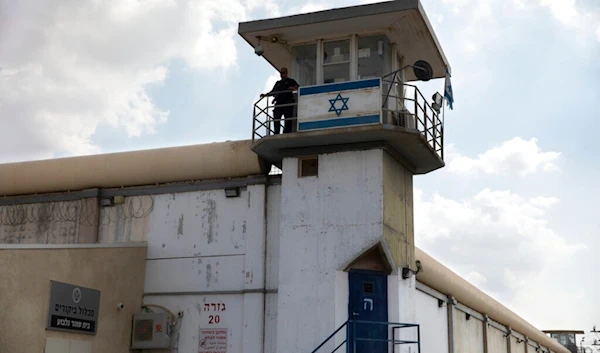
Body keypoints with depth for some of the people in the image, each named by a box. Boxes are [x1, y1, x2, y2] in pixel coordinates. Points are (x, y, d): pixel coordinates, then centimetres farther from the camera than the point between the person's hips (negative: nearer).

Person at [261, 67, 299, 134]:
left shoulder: (291, 81, 14)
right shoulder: (278, 83, 29)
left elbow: (297, 87, -2)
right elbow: (273, 92, 32)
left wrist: (293, 88, -24)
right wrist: (265, 94, 17)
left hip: (287, 104, -4)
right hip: (279, 103, 5)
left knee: (288, 120, -11)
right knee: (276, 119, -6)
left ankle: (287, 133, -12)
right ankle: (276, 134, -6)